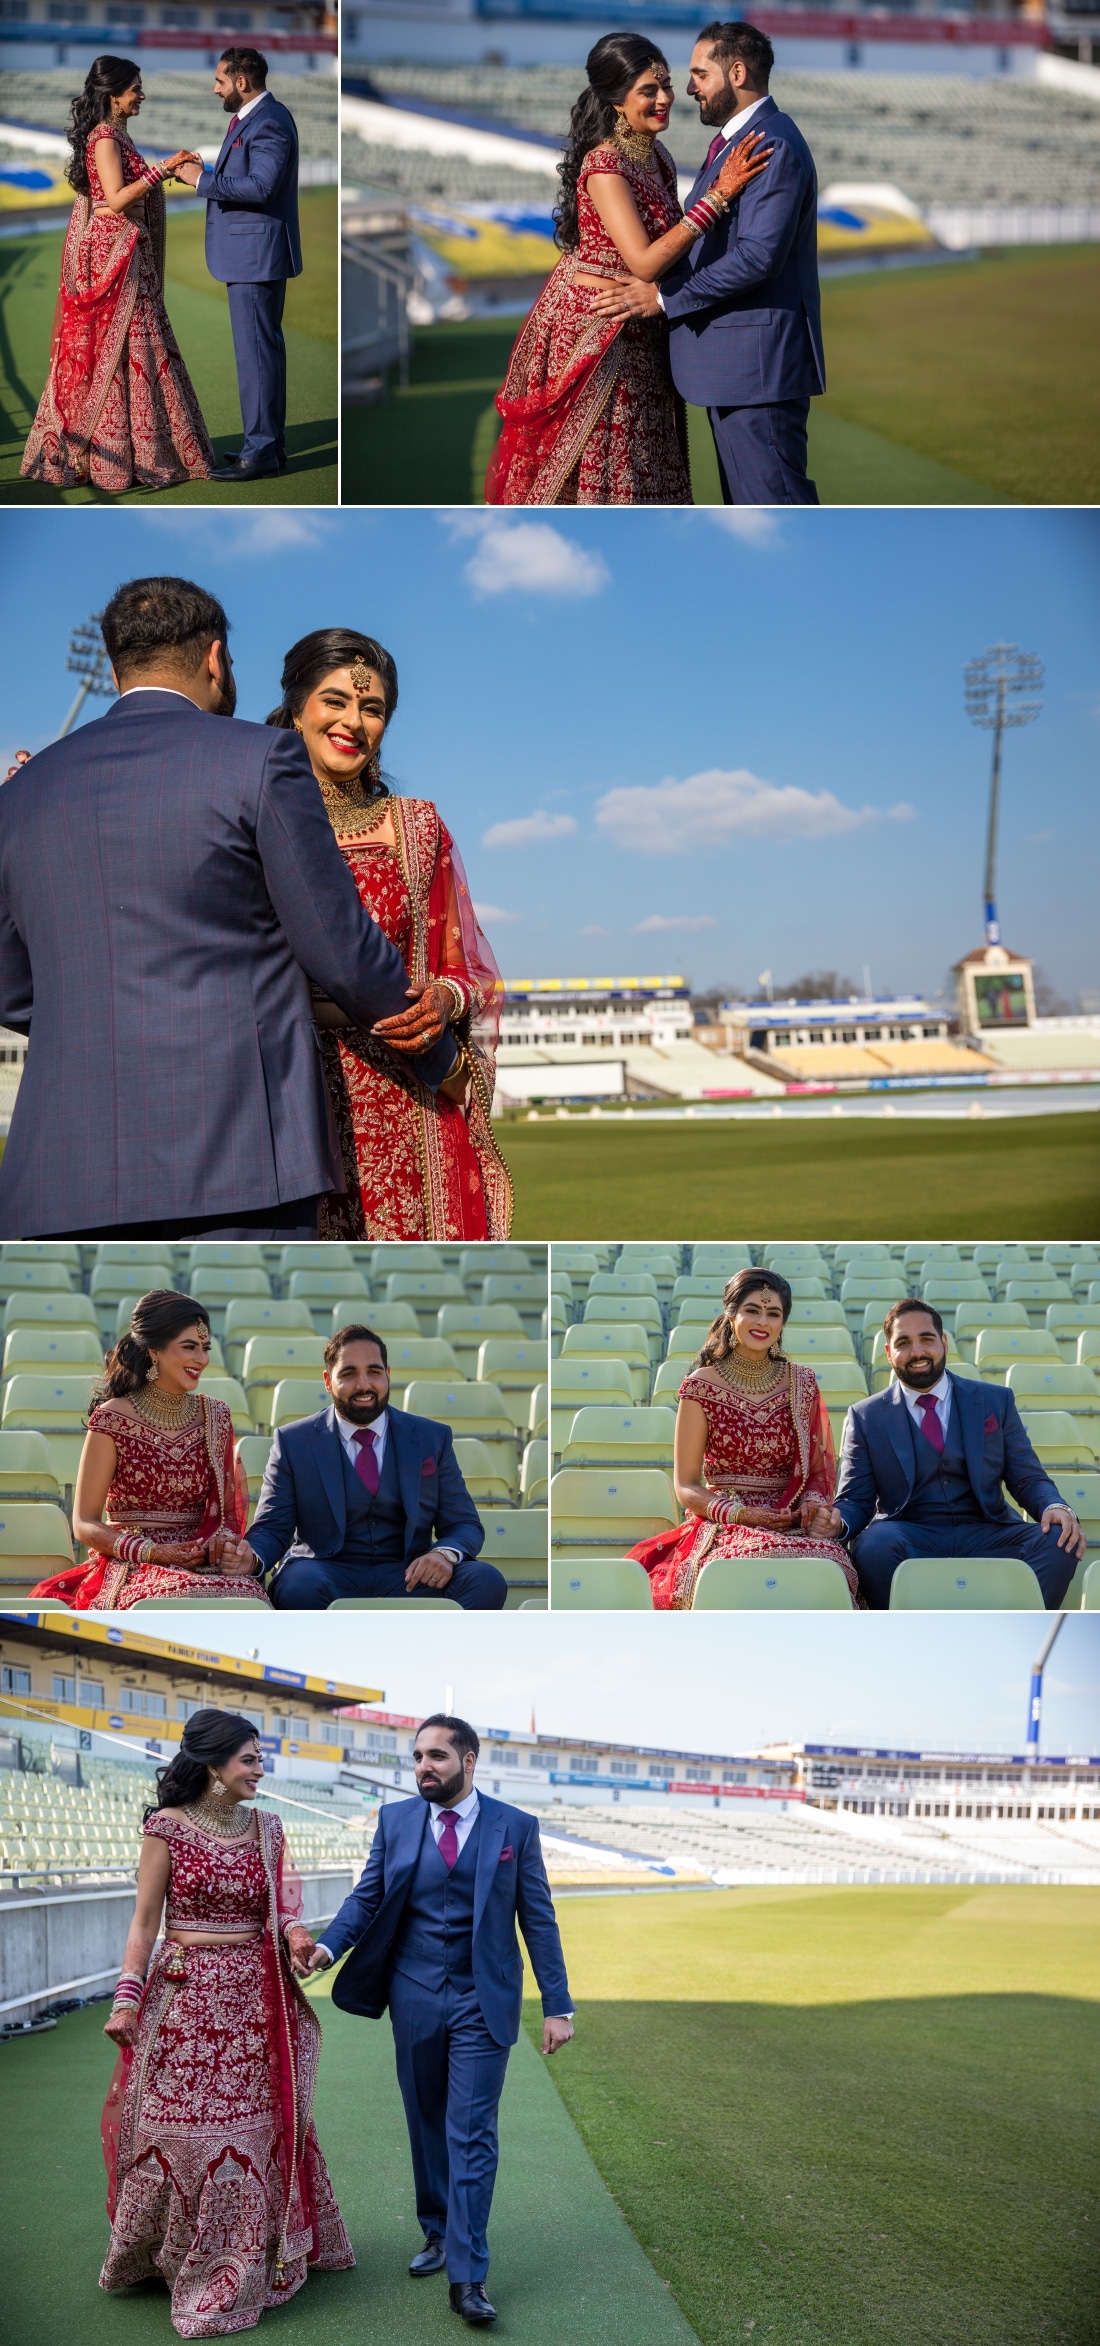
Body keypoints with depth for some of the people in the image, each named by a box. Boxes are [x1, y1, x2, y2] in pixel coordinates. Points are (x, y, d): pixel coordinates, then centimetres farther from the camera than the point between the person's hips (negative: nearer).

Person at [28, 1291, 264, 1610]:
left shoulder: (215, 1416, 11)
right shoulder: (112, 1420, -3)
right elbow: (85, 1525, -1)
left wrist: (223, 1541, -8)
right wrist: (152, 1553, -15)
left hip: (203, 1566, 4)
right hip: (130, 1568, -4)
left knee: (249, 1596, -32)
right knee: (184, 1599, -39)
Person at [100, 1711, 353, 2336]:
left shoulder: (266, 1827, 7)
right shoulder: (167, 1828, -6)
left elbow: (286, 1892, -3)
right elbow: (144, 1922, -3)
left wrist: (295, 1930, -24)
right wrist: (126, 1999, -8)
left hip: (255, 2000, 4)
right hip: (187, 1997, -4)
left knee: (256, 2129, 8)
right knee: (183, 2130, -1)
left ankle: (240, 2269, 23)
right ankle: (172, 2256, 16)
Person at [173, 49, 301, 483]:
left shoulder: (268, 123, -17)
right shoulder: (254, 117, 17)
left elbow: (260, 186, -26)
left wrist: (203, 179, -19)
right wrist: (204, 172, 7)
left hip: (256, 254, -11)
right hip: (250, 254, 11)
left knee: (256, 350, -9)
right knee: (264, 347, 14)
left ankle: (261, 452, -6)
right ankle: (270, 443, 21)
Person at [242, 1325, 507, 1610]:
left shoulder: (432, 1438, 11)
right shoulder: (293, 1442, 7)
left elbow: (465, 1524, 10)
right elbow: (272, 1529, 4)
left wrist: (446, 1554, -15)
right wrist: (252, 1558, -21)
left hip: (407, 1577, 2)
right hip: (328, 1574, -2)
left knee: (486, 1582, -28)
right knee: (299, 1587, -39)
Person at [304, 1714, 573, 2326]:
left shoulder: (515, 1827, -3)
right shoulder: (395, 1820, 3)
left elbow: (538, 1919, -1)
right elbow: (367, 1898, 3)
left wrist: (558, 2005, -5)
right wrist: (327, 1946, -16)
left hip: (482, 2002, -3)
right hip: (415, 1998, 3)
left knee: (472, 2134, -7)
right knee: (427, 2126, 13)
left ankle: (468, 2276, -6)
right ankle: (438, 2234, 30)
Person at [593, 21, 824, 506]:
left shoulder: (772, 145, -16)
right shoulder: (738, 138, 18)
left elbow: (758, 256, -24)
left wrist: (664, 299, -18)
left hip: (757, 357, -11)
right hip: (733, 358, 11)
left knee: (774, 498, -9)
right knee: (745, 502, 14)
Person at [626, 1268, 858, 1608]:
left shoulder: (801, 1382, 11)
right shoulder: (702, 1386, 2)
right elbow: (686, 1487, 3)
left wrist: (812, 1502, -6)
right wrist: (740, 1513, -12)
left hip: (794, 1526, 3)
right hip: (724, 1527, -3)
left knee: (828, 1559, -34)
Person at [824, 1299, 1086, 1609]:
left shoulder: (996, 1401, 15)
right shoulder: (866, 1417, 11)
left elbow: (1028, 1479, 13)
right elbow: (855, 1500, 8)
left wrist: (1055, 1507, -11)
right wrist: (838, 1521, -17)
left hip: (985, 1536, 2)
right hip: (908, 1536, -1)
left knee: (1060, 1543, -27)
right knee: (874, 1543, -36)